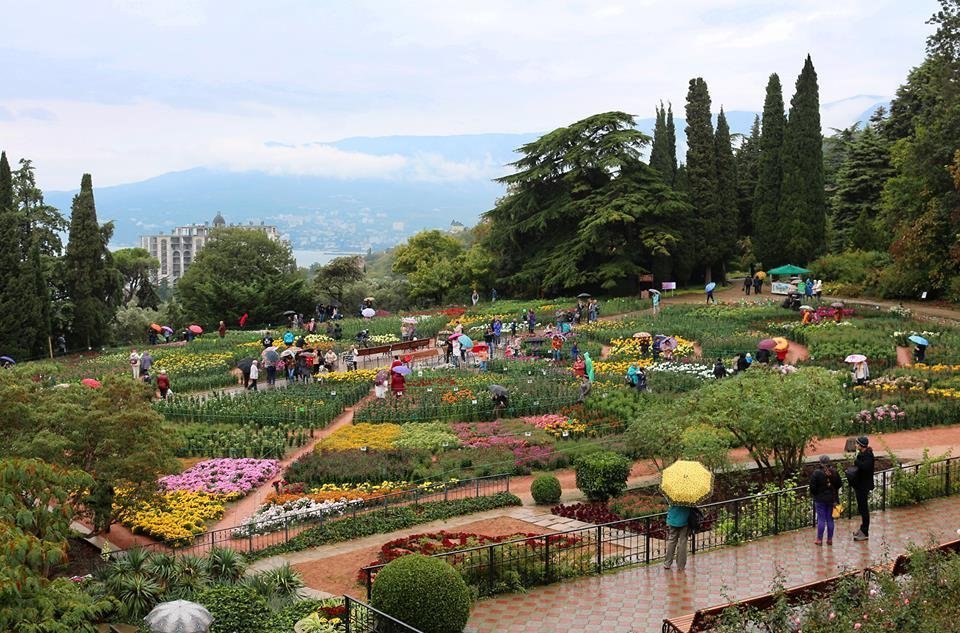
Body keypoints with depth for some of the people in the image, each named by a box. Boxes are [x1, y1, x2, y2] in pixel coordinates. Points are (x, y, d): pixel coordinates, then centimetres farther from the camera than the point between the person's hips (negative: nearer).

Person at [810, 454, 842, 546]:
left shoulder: (816, 473, -14)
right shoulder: (834, 472, -1)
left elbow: (812, 487, -12)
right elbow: (839, 485, 8)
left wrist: (814, 494, 6)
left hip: (820, 499, -4)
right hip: (831, 499, 4)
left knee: (821, 519, 1)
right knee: (830, 519, 10)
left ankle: (819, 539, 4)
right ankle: (830, 539, 15)